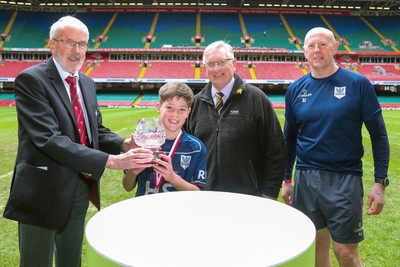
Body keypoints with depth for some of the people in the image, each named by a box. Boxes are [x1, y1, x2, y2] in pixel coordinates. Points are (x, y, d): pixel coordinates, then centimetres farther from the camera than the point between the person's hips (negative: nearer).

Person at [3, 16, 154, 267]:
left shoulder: (87, 83, 9)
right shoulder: (31, 80, -15)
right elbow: (49, 139, -26)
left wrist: (124, 144, -11)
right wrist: (110, 160, -31)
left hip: (82, 189, 7)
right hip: (44, 193, -7)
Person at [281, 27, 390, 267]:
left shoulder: (358, 84, -4)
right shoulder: (296, 89, 5)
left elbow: (378, 134, -2)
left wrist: (380, 181, -7)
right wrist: (286, 179, 11)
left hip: (345, 179, -3)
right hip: (305, 178, 3)